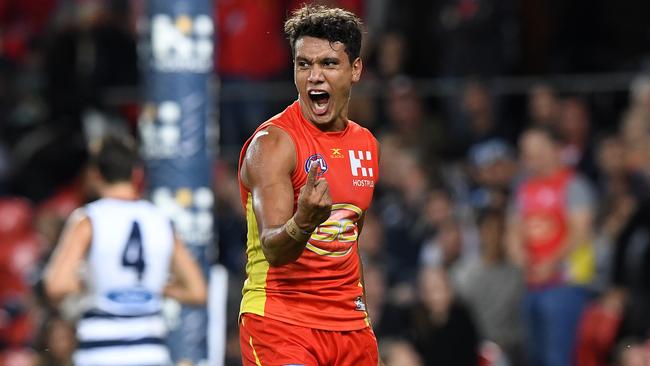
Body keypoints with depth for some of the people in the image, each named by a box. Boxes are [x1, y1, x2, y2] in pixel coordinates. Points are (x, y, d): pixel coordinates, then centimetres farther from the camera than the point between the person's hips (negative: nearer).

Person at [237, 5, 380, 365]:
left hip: (349, 323, 7)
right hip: (278, 319, -7)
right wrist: (304, 223, -42)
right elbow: (273, 248, -22)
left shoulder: (366, 145, 10)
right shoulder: (272, 142, -12)